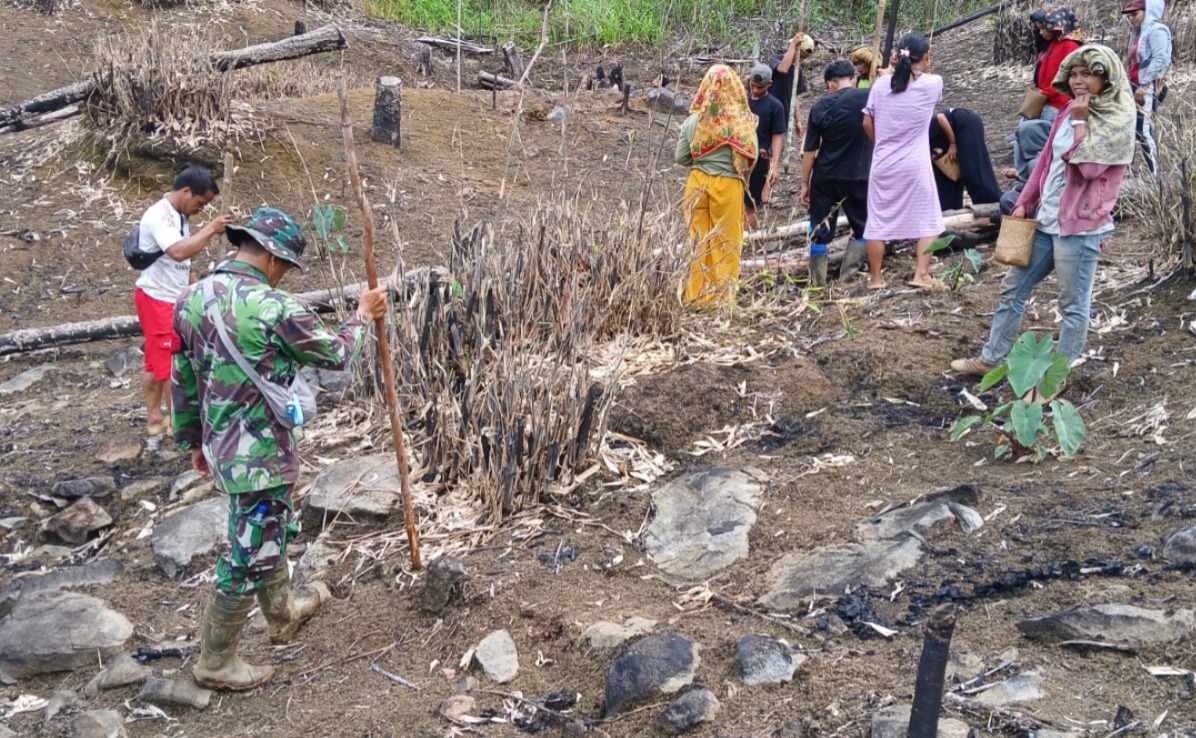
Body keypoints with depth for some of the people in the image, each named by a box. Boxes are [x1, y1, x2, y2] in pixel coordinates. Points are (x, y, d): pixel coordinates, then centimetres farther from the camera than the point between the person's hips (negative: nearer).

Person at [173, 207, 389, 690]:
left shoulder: (192, 299, 0)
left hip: (220, 445, 8)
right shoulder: (275, 309, -23)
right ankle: (215, 663, 21)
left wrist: (193, 439, 22)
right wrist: (363, 317, 12)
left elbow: (184, 379, 9)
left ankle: (283, 613, 49)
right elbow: (335, 355, -7)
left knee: (271, 532, 28)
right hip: (261, 453, -8)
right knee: (249, 555, 7)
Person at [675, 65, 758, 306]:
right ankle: (722, 296, 15)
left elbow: (680, 157, 1)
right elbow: (752, 157, -8)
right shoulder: (743, 120, -10)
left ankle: (697, 295, 19)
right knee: (726, 244, 9)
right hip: (728, 186, -2)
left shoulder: (693, 120, -5)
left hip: (697, 183, 2)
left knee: (699, 240, 12)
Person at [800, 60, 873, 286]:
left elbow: (809, 151, -1)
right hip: (857, 177, -1)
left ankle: (818, 282, 11)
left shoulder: (820, 106, -2)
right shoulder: (868, 98, -6)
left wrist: (805, 183, 7)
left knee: (819, 231, 9)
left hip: (824, 178, 1)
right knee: (862, 228, 16)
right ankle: (847, 276, 9)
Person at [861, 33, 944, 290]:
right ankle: (921, 274, 3)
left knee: (878, 220, 10)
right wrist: (920, 69, 31)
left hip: (883, 164, 2)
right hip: (915, 165, -2)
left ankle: (876, 278, 15)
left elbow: (867, 124, 6)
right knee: (928, 220, 10)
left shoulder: (880, 84, 0)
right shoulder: (933, 84, -6)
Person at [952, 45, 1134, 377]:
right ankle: (991, 359, 26)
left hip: (1080, 226, -8)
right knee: (1013, 289, 14)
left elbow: (1087, 166, -22)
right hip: (1045, 220, 8)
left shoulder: (1118, 121, -10)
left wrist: (1080, 122, -15)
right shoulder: (1071, 111, 12)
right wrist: (1025, 201, 12)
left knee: (1073, 306, 2)